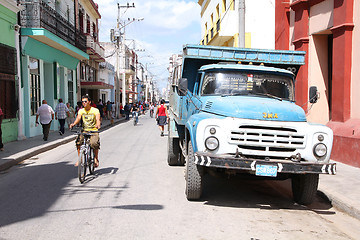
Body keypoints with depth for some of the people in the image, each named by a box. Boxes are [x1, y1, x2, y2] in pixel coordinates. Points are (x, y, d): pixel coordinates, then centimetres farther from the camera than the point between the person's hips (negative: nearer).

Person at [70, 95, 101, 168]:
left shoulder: (95, 110, -3)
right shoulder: (81, 111, 7)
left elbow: (98, 119, -18)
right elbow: (78, 118, -9)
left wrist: (98, 125, -42)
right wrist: (73, 124, -31)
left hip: (93, 131, -3)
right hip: (84, 130, 3)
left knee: (94, 143, -29)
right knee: (78, 141, -23)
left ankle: (96, 159, -8)